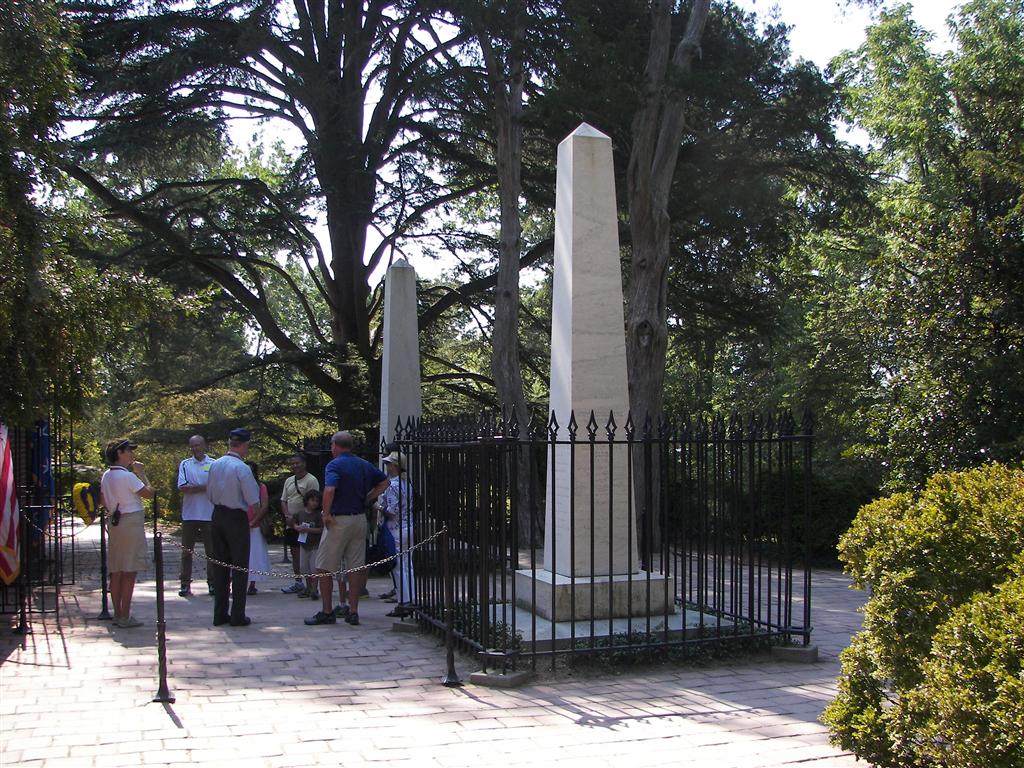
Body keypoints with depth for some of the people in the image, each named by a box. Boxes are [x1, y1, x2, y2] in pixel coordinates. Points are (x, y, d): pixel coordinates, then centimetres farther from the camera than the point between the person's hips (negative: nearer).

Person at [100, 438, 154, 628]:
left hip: (115, 522, 9)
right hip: (132, 522, -9)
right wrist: (142, 474, -2)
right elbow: (150, 493, -11)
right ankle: (125, 617, -3)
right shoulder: (128, 476, -15)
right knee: (129, 572, -4)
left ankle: (117, 614, 17)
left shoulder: (106, 476, 11)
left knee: (116, 571, 11)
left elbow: (104, 502, 17)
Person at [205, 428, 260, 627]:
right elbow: (254, 502, -16)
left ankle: (220, 614, 17)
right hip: (237, 518, -6)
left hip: (217, 515, 6)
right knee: (239, 566, 2)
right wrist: (253, 516, 3)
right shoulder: (242, 468, -17)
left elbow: (209, 495, 13)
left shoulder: (215, 465, 3)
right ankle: (238, 616, 3)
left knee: (219, 565, 12)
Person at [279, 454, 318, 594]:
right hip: (291, 522, 8)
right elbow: (283, 500, 15)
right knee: (294, 551, 11)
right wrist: (288, 516, -2)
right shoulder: (289, 481, 16)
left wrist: (298, 518, -15)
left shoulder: (311, 480, -8)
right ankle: (297, 581, 18)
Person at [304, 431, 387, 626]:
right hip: (360, 519, 6)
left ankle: (327, 612, 8)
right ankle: (353, 612, 10)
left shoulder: (334, 464, -10)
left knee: (324, 567, 5)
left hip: (338, 520, -6)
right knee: (355, 567, 9)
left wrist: (326, 513, -15)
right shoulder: (365, 465, 10)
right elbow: (384, 481, 20)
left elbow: (329, 489, -26)